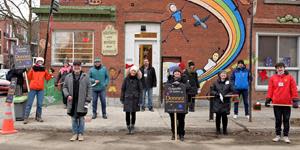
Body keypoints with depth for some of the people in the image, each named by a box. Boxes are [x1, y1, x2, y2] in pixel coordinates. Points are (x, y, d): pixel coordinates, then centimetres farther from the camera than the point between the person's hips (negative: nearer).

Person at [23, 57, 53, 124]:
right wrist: (31, 71, -13)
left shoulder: (44, 69, 10)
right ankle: (26, 118, -1)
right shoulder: (33, 68, 3)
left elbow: (47, 78, 11)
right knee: (29, 103, -3)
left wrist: (50, 74, -5)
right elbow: (29, 78, 0)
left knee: (39, 104, 3)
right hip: (33, 88, -2)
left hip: (41, 89, 3)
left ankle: (38, 117, 14)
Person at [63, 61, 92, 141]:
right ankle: (75, 134, 17)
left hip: (81, 102, -2)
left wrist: (88, 100, -7)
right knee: (74, 118, 8)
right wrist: (67, 95, -6)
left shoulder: (85, 77, 1)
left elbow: (89, 88, 0)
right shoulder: (68, 77, 8)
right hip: (72, 101, 2)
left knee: (81, 118, 4)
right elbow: (65, 87, 12)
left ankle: (81, 134, 13)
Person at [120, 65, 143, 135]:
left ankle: (132, 127, 21)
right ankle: (128, 127, 16)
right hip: (127, 99, 0)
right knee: (127, 114, 1)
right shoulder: (126, 79, 1)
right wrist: (122, 99, 3)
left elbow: (140, 90, 0)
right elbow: (123, 89, 5)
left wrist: (139, 100, -5)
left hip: (135, 99, 0)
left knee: (133, 113, 5)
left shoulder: (138, 80, -1)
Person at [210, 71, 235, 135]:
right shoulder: (216, 83, 5)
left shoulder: (229, 83, 4)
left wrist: (225, 95, -11)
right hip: (217, 102, 0)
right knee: (218, 116, 1)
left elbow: (232, 92, 4)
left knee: (224, 116, 1)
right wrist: (218, 94, -10)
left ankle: (225, 130, 15)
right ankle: (218, 130, 13)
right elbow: (212, 91, 7)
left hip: (225, 103, 0)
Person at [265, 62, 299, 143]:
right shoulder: (273, 78, 5)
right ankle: (278, 135, 19)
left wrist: (295, 100, -5)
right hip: (276, 103, 1)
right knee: (278, 120, 9)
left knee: (286, 120, 6)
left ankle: (286, 136, 15)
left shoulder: (290, 77, 2)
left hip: (287, 103, -1)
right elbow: (270, 90, 4)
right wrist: (268, 100, 0)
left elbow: (294, 89, 0)